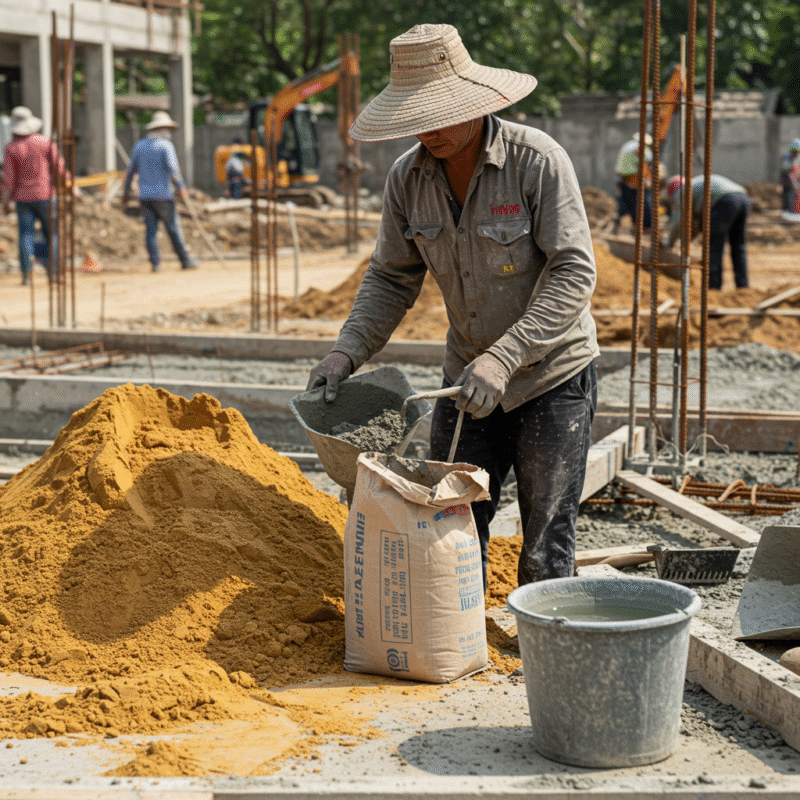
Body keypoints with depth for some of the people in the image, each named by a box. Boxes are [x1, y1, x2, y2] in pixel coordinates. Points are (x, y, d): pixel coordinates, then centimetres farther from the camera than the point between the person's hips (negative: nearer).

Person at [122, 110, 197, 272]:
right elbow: (173, 168, -18)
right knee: (173, 228, 1)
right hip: (162, 195, -5)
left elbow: (130, 171, 14)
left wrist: (126, 192, 21)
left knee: (150, 230, 3)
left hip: (144, 196, 5)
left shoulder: (139, 145, 12)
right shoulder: (165, 145, -5)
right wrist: (180, 187, -17)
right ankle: (185, 260, 6)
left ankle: (155, 263, -3)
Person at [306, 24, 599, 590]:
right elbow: (392, 278, 6)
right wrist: (348, 351, -11)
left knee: (546, 552, 0)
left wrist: (501, 359, -30)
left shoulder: (539, 160, -19)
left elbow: (574, 273, -22)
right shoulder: (408, 178, -3)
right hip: (467, 379, 5)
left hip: (553, 378, -4)